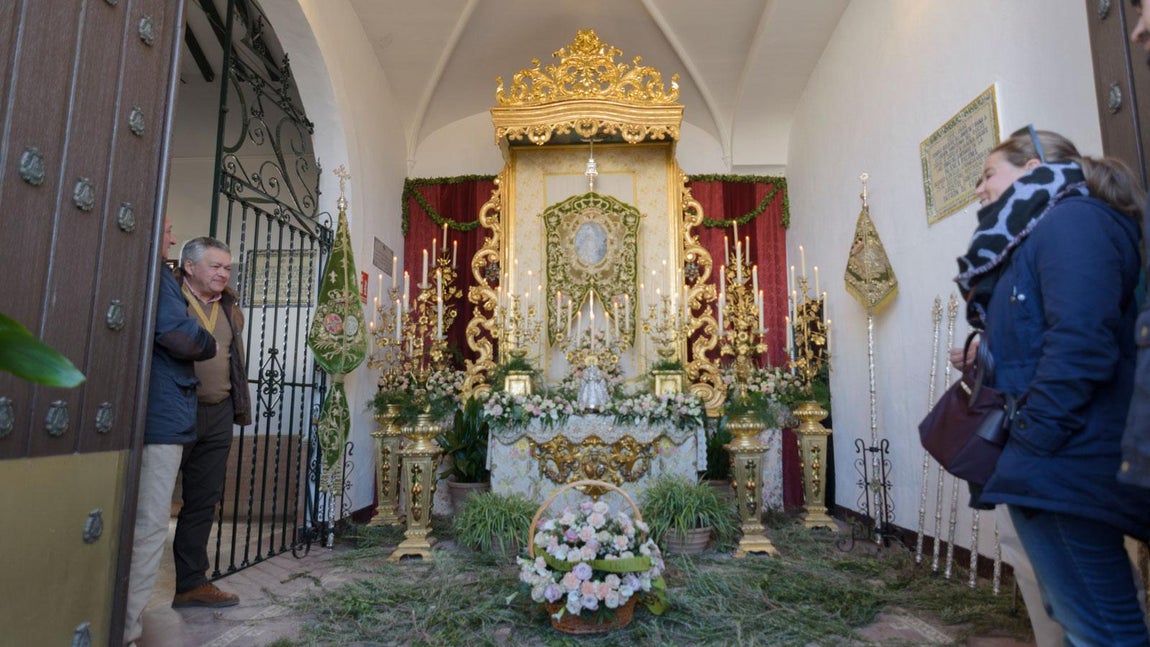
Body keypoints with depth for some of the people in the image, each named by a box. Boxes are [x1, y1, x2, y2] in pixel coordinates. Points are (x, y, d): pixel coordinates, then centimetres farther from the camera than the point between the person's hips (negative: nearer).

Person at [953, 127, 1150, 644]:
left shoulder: (1070, 219, -9)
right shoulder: (1040, 232, 21)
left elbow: (1079, 343, -22)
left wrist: (1030, 442, -19)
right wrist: (986, 361, 10)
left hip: (1061, 466, -10)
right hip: (1049, 465, 10)